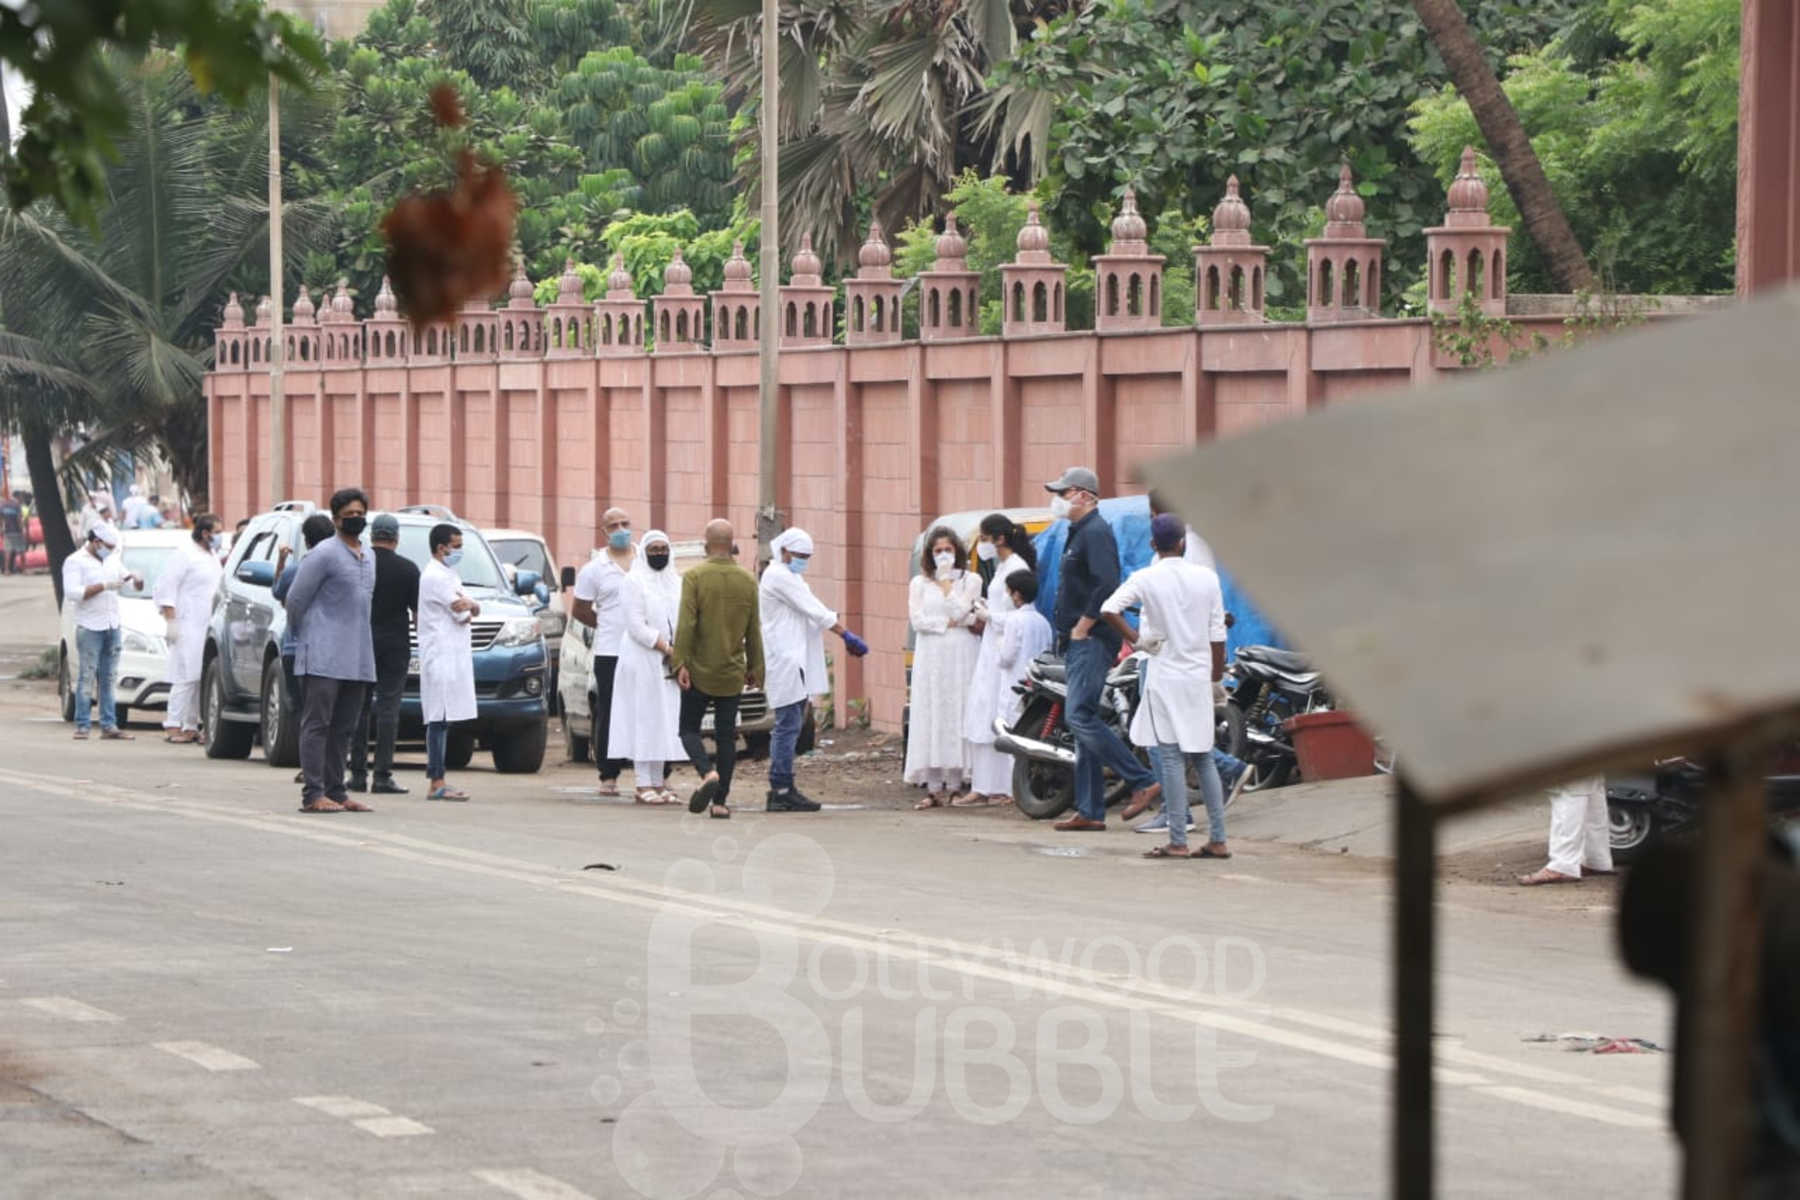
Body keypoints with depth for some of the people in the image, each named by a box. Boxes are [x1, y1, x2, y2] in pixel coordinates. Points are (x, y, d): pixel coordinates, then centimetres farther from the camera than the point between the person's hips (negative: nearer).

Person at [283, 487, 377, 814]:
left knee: (344, 727, 9)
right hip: (324, 655, -8)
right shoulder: (324, 554, -8)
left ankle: (335, 791, 13)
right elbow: (295, 599, -7)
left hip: (356, 658, 8)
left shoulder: (369, 558, 17)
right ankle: (313, 794, -10)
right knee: (317, 723, -8)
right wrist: (302, 636, 6)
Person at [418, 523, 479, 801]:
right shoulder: (437, 577, -11)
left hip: (452, 656, 10)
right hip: (441, 656, -10)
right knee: (439, 720, -12)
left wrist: (470, 606, -7)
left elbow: (473, 611, 15)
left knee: (442, 721, 8)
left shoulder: (448, 575, 22)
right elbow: (462, 615, -14)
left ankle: (437, 783, 9)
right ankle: (436, 783, -15)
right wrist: (467, 608, 7)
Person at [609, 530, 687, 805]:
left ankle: (658, 784, 10)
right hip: (642, 661, -6)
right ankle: (644, 785, -7)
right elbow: (636, 626, -12)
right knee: (644, 721, -7)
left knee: (664, 723, 6)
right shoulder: (634, 581, -4)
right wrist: (667, 649, -17)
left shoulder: (675, 582, 15)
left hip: (669, 666, 6)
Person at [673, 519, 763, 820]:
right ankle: (720, 801, 6)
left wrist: (680, 663, -15)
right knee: (726, 736, 8)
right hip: (732, 675, 3)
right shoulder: (748, 581, 3)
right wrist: (754, 668, 15)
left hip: (699, 672, -3)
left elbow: (685, 625, -16)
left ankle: (708, 773, -20)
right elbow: (754, 631, 7)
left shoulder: (695, 577, -9)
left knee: (690, 729, 7)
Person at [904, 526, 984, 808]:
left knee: (958, 716, -5)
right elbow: (917, 620, 0)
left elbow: (961, 610, -5)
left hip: (962, 657, -1)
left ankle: (954, 784, -3)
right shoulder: (919, 583, 13)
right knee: (930, 718, -4)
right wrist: (952, 622, -4)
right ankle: (934, 788, -5)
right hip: (931, 657, 1)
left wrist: (946, 583, -3)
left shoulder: (971, 581, 9)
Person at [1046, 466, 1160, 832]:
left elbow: (1106, 586, -25)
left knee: (1081, 718, -16)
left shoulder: (1096, 533, -13)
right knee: (1083, 722, 8)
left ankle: (1143, 780, -11)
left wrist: (1081, 629, -19)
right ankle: (1090, 811, 10)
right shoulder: (1078, 533, 19)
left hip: (1092, 641, -10)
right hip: (1078, 643, 10)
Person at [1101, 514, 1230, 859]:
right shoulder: (1206, 577, 2)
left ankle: (1178, 841, -5)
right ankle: (1218, 840, 10)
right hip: (1199, 676, 3)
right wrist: (1216, 678, 14)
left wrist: (1135, 638, -6)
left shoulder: (1145, 579, -6)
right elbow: (1218, 635, 4)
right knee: (1203, 758, 10)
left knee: (1170, 758, -2)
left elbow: (1109, 610, -20)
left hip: (1164, 674, -3)